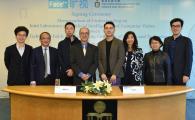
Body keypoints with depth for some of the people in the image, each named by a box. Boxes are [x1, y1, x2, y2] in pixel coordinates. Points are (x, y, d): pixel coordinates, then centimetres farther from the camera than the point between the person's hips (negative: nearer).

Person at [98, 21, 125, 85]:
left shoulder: (119, 43, 2)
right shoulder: (100, 44, 11)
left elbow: (121, 59, -5)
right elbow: (99, 60, 6)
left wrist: (114, 74, -14)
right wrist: (102, 73, -7)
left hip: (115, 75, -2)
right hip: (104, 75, 2)